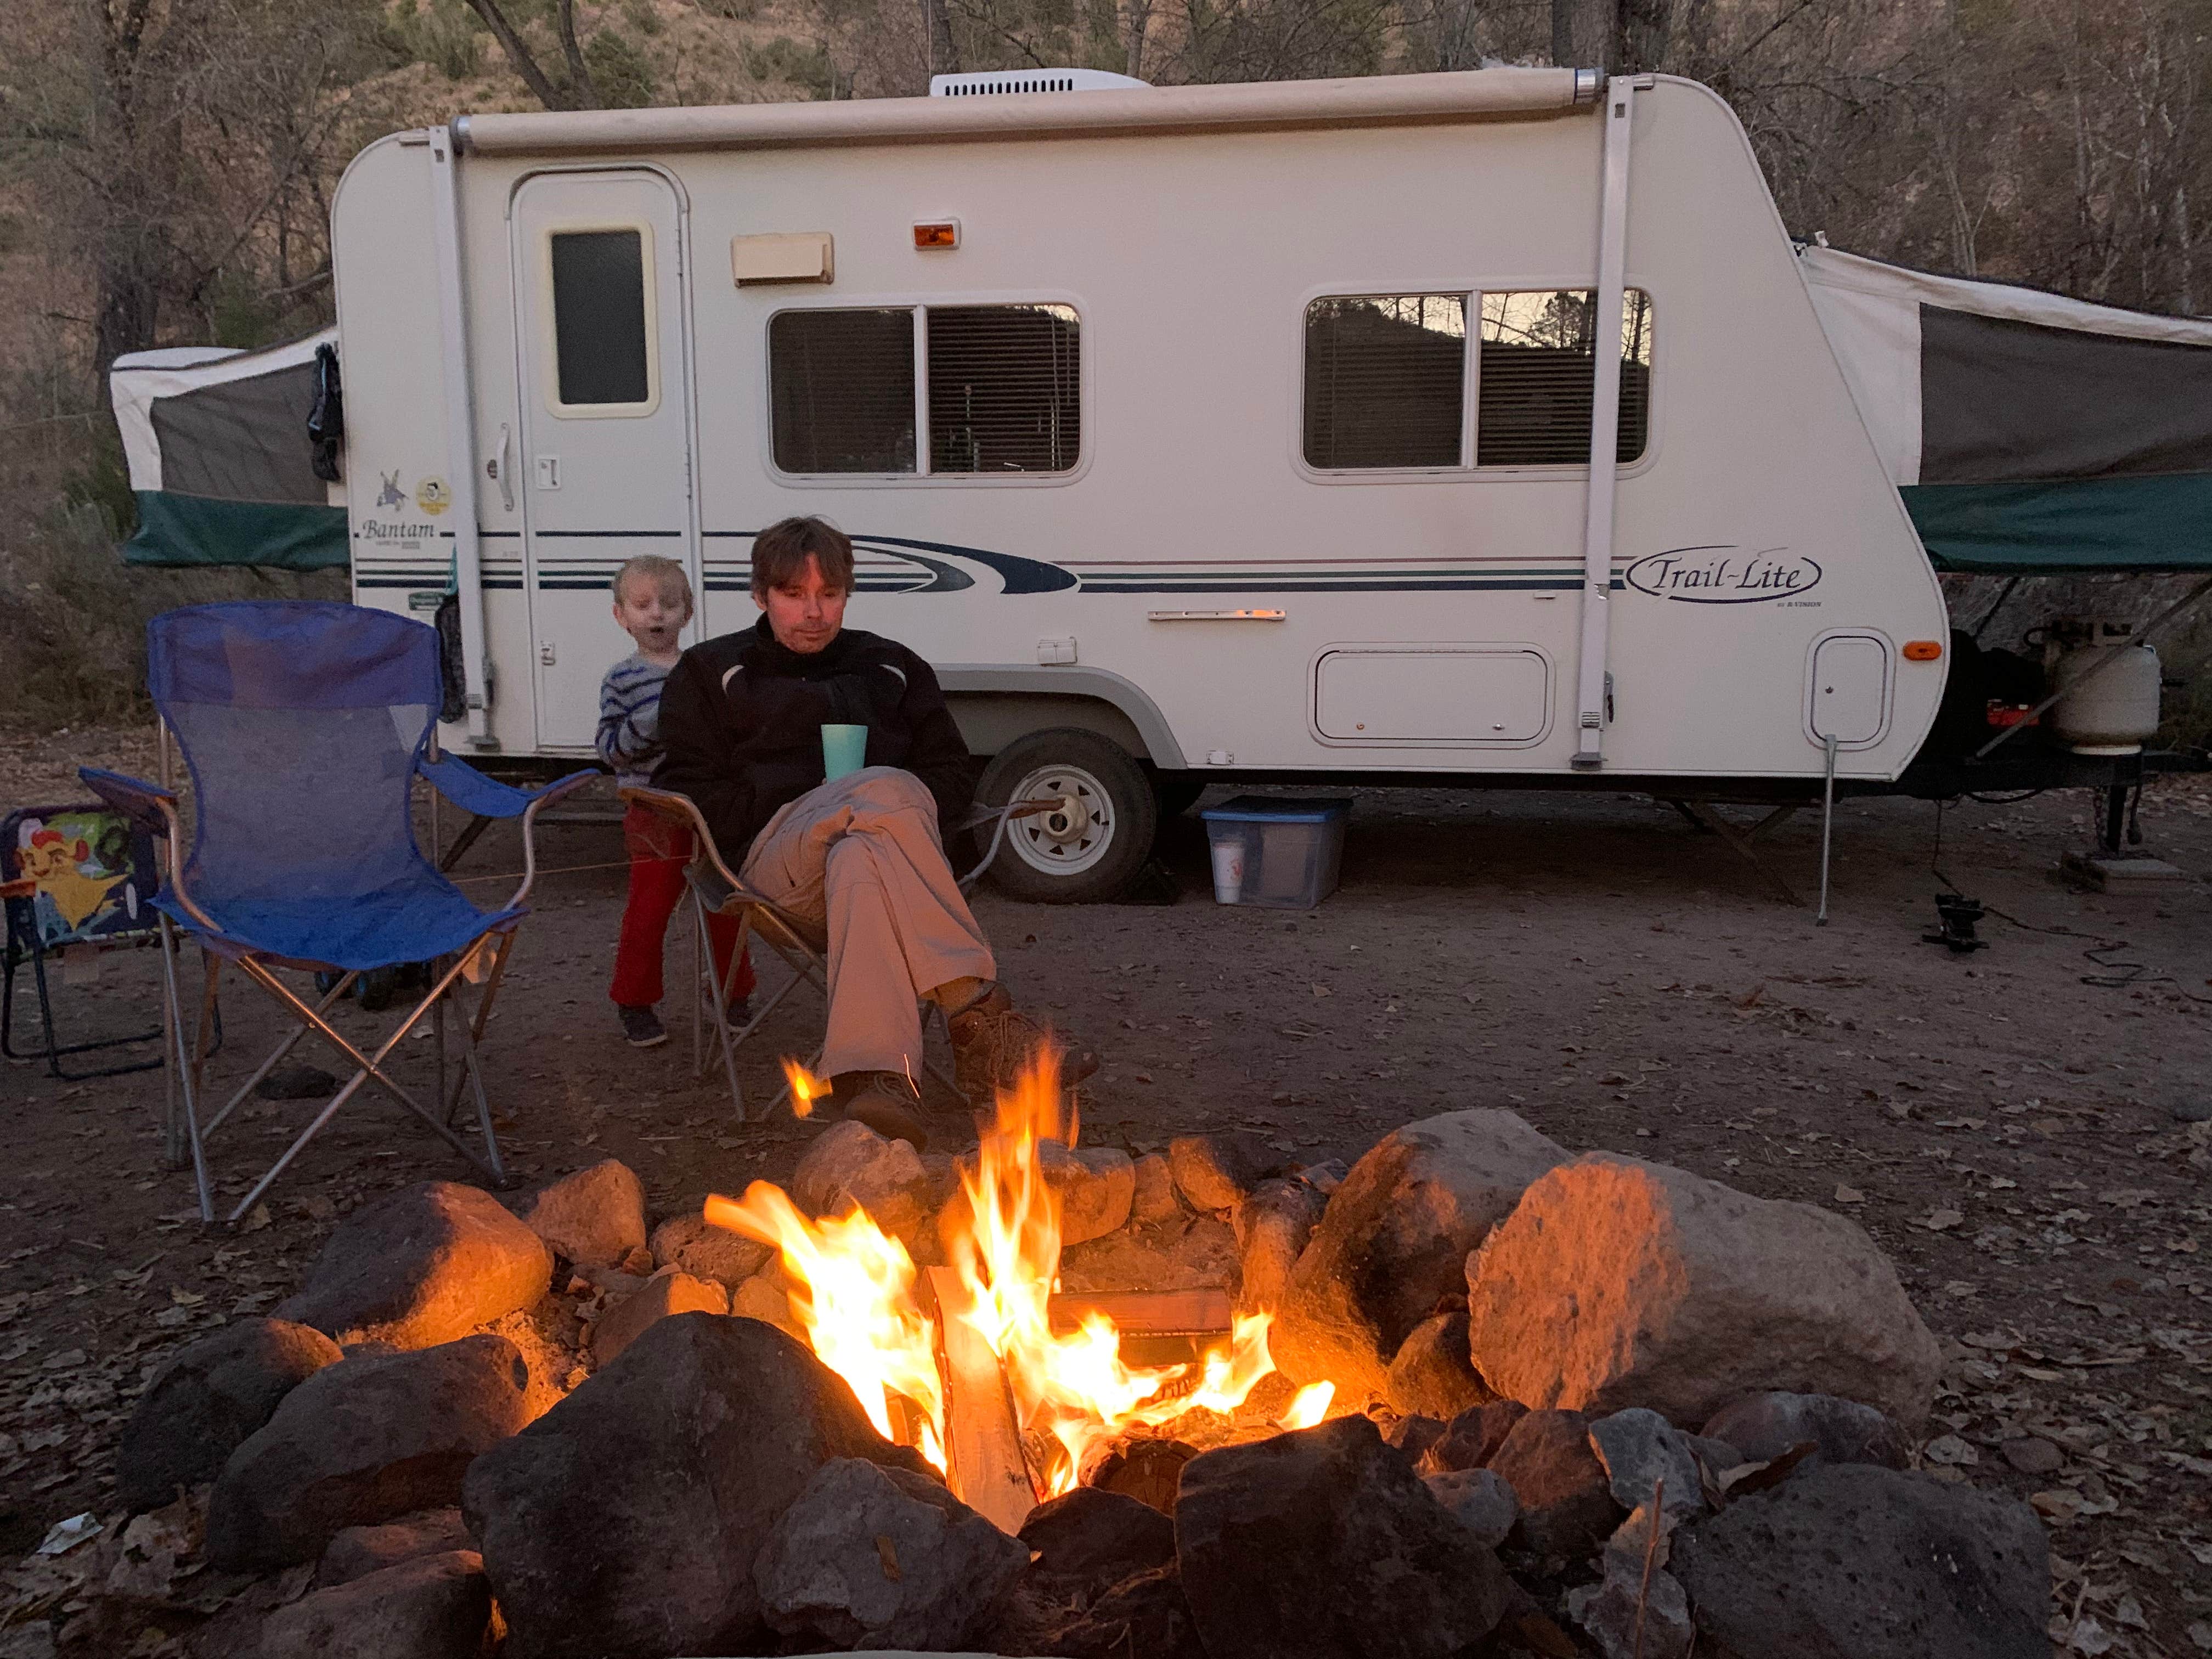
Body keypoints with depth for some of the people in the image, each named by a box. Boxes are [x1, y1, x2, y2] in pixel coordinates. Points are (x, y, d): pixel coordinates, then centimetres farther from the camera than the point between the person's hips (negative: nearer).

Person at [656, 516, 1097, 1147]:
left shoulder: (891, 667, 25)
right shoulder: (710, 673, 19)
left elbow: (955, 780, 21)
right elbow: (695, 802, 6)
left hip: (876, 841, 2)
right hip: (774, 861, -2)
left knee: (860, 859, -39)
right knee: (885, 792, -36)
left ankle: (873, 1073, -56)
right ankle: (981, 1015, -42)